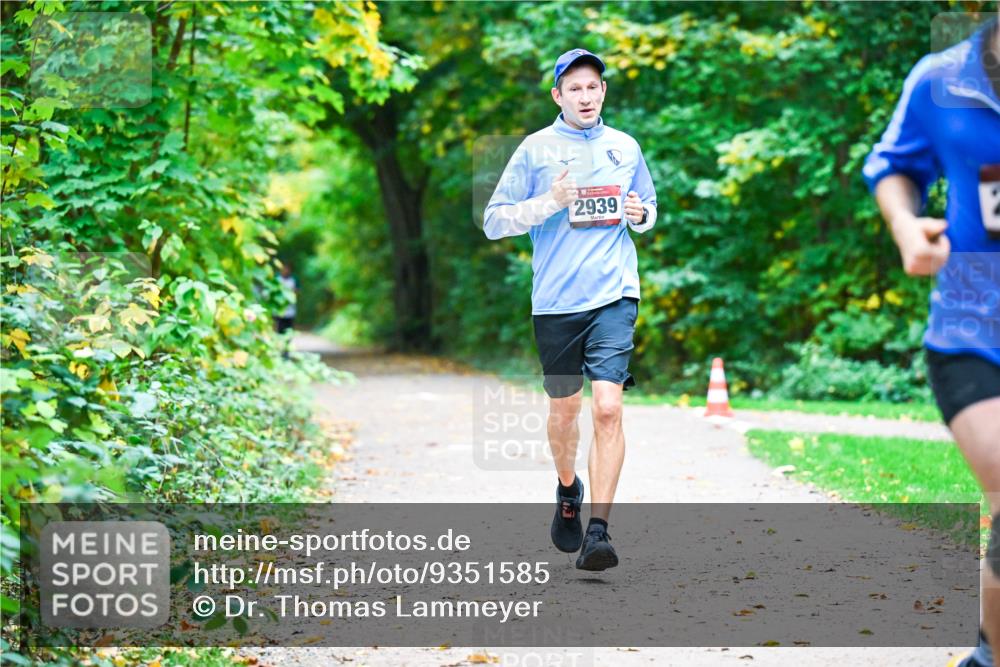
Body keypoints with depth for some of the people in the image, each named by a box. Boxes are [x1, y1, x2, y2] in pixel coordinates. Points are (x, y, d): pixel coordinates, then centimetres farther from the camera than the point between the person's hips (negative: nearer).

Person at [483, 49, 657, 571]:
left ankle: (597, 531, -12)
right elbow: (493, 222, 0)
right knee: (564, 409, 12)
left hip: (614, 296, 0)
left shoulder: (626, 148, 11)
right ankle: (568, 490, 41)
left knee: (607, 408, -13)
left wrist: (641, 215, 2)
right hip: (555, 301, 0)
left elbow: (648, 209, 26)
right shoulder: (536, 149, 2)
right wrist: (550, 203, -14)